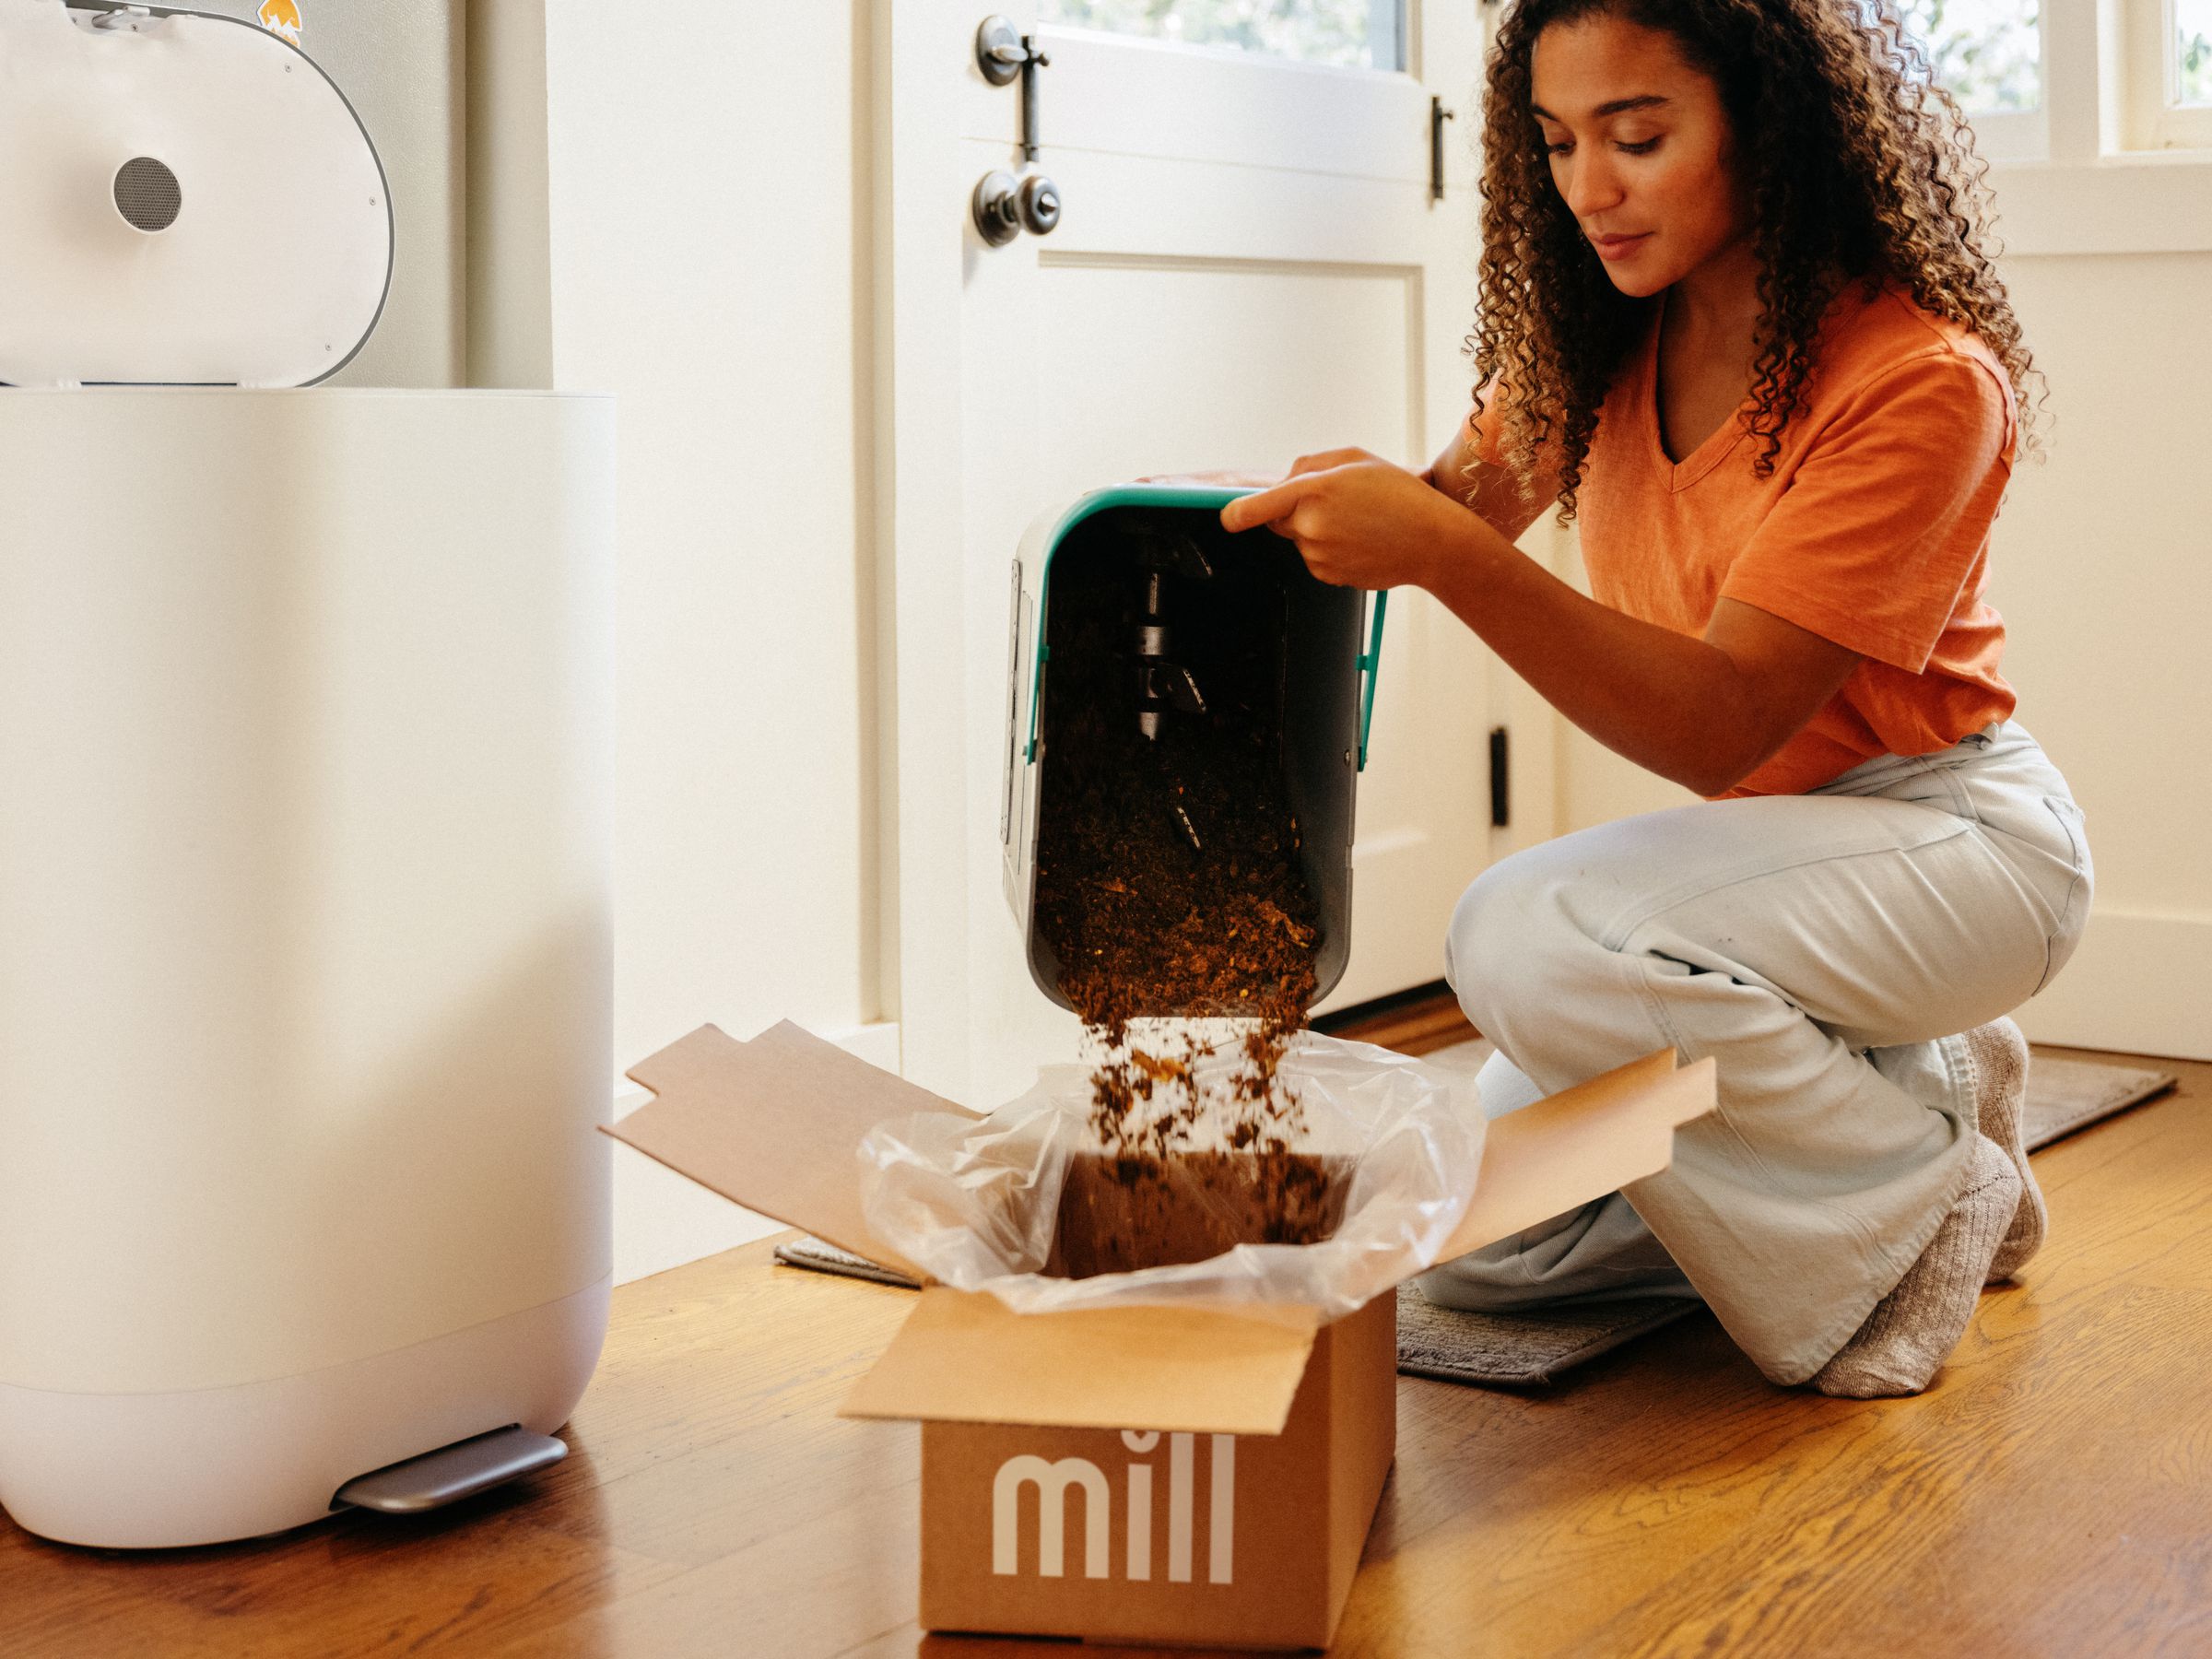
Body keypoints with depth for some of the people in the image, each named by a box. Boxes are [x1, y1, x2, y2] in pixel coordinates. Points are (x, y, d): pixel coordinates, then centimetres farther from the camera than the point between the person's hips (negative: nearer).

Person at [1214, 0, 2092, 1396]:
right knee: (1479, 1238, -3)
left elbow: (1723, 726, -28)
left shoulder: (1922, 380, -23)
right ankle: (1886, 1093, 13)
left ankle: (1926, 1196, -10)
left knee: (1531, 939, -32)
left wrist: (1441, 552, -39)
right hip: (1745, 838, 7)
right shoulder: (1598, 337, -2)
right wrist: (1324, 510, -12)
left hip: (1948, 832, -7)